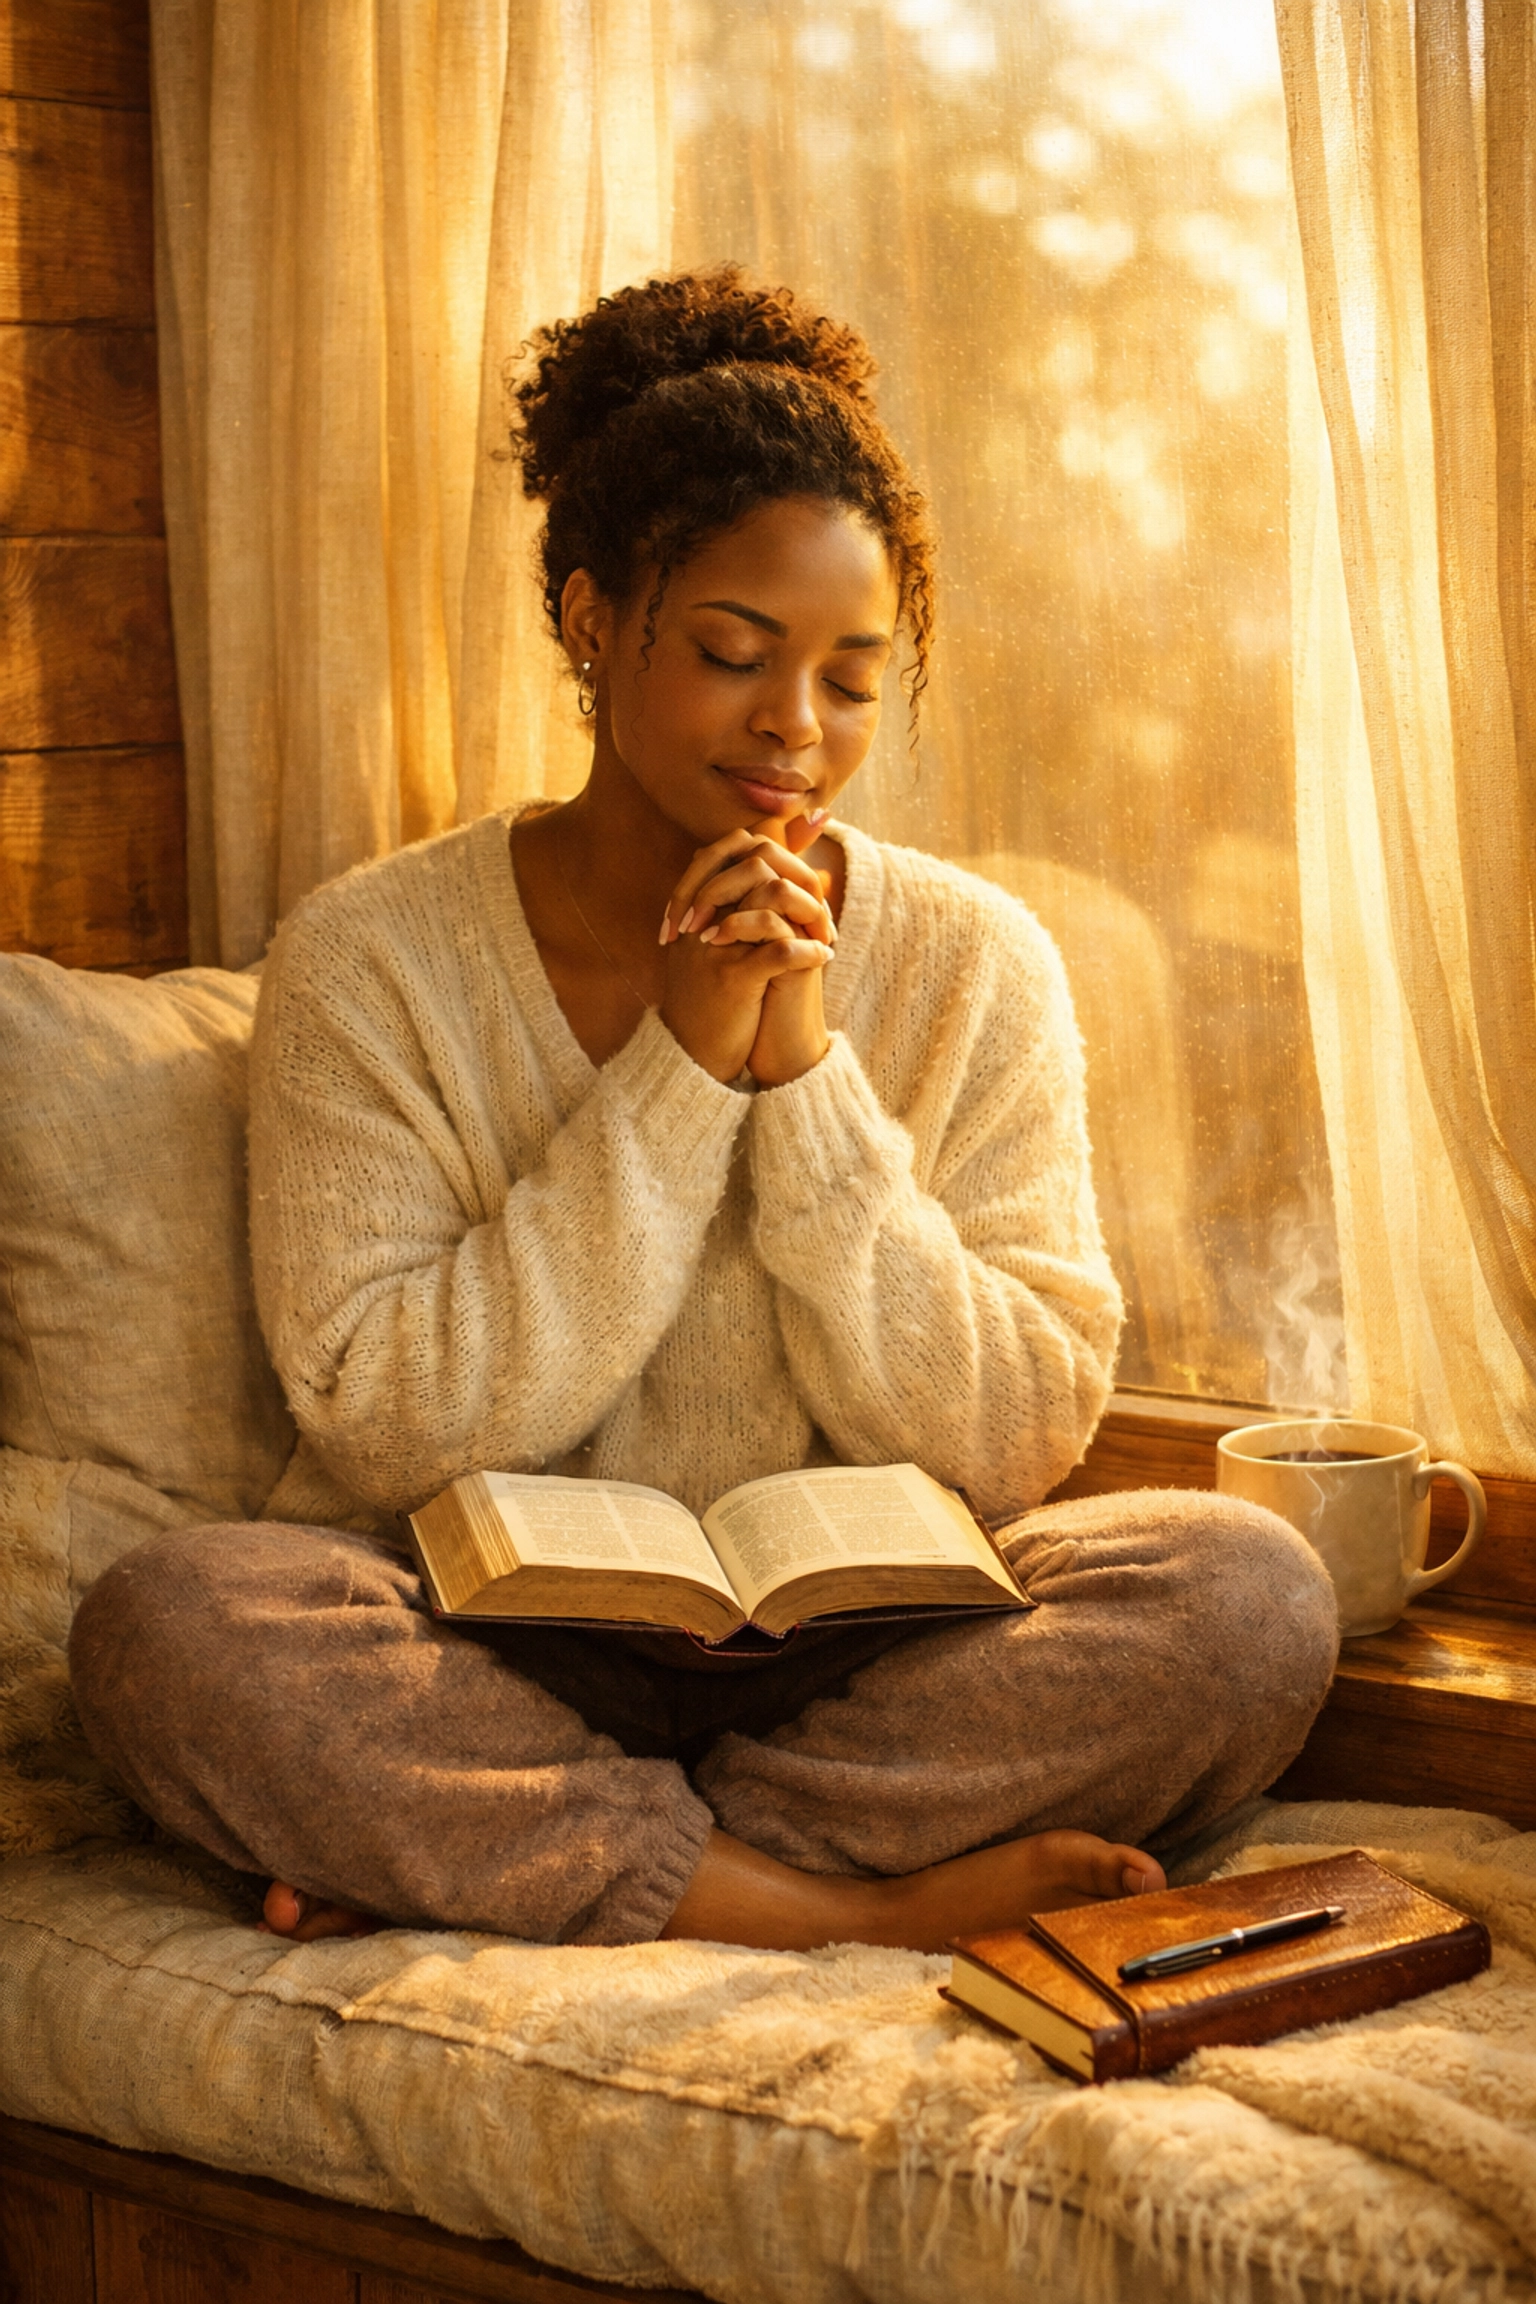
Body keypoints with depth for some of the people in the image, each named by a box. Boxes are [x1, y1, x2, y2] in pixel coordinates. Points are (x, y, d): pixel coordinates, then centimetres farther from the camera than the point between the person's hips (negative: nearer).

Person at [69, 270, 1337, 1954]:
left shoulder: (972, 965, 1)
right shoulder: (368, 963, -4)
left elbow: (1014, 1444, -4)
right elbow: (387, 1432, -11)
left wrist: (808, 1070, -14)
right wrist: (682, 1069, -16)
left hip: (851, 1655, 2)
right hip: (490, 1650, -1)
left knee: (1246, 1596, -24)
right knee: (164, 1633, -31)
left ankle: (489, 1865, -19)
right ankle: (869, 1904, -23)